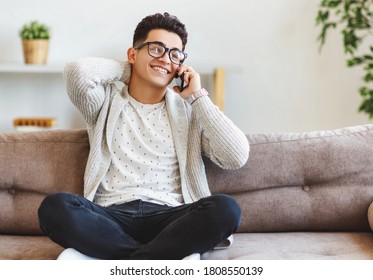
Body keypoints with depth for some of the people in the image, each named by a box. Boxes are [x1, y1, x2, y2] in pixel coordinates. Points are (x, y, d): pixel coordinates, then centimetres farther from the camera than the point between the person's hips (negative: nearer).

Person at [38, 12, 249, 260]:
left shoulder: (190, 109, 16)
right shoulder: (106, 101, 15)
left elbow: (237, 157, 2)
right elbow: (79, 72, -8)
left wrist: (198, 97, 4)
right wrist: (127, 70, 12)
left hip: (168, 218, 1)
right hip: (111, 217, -1)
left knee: (226, 209, -30)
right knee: (55, 207, -31)